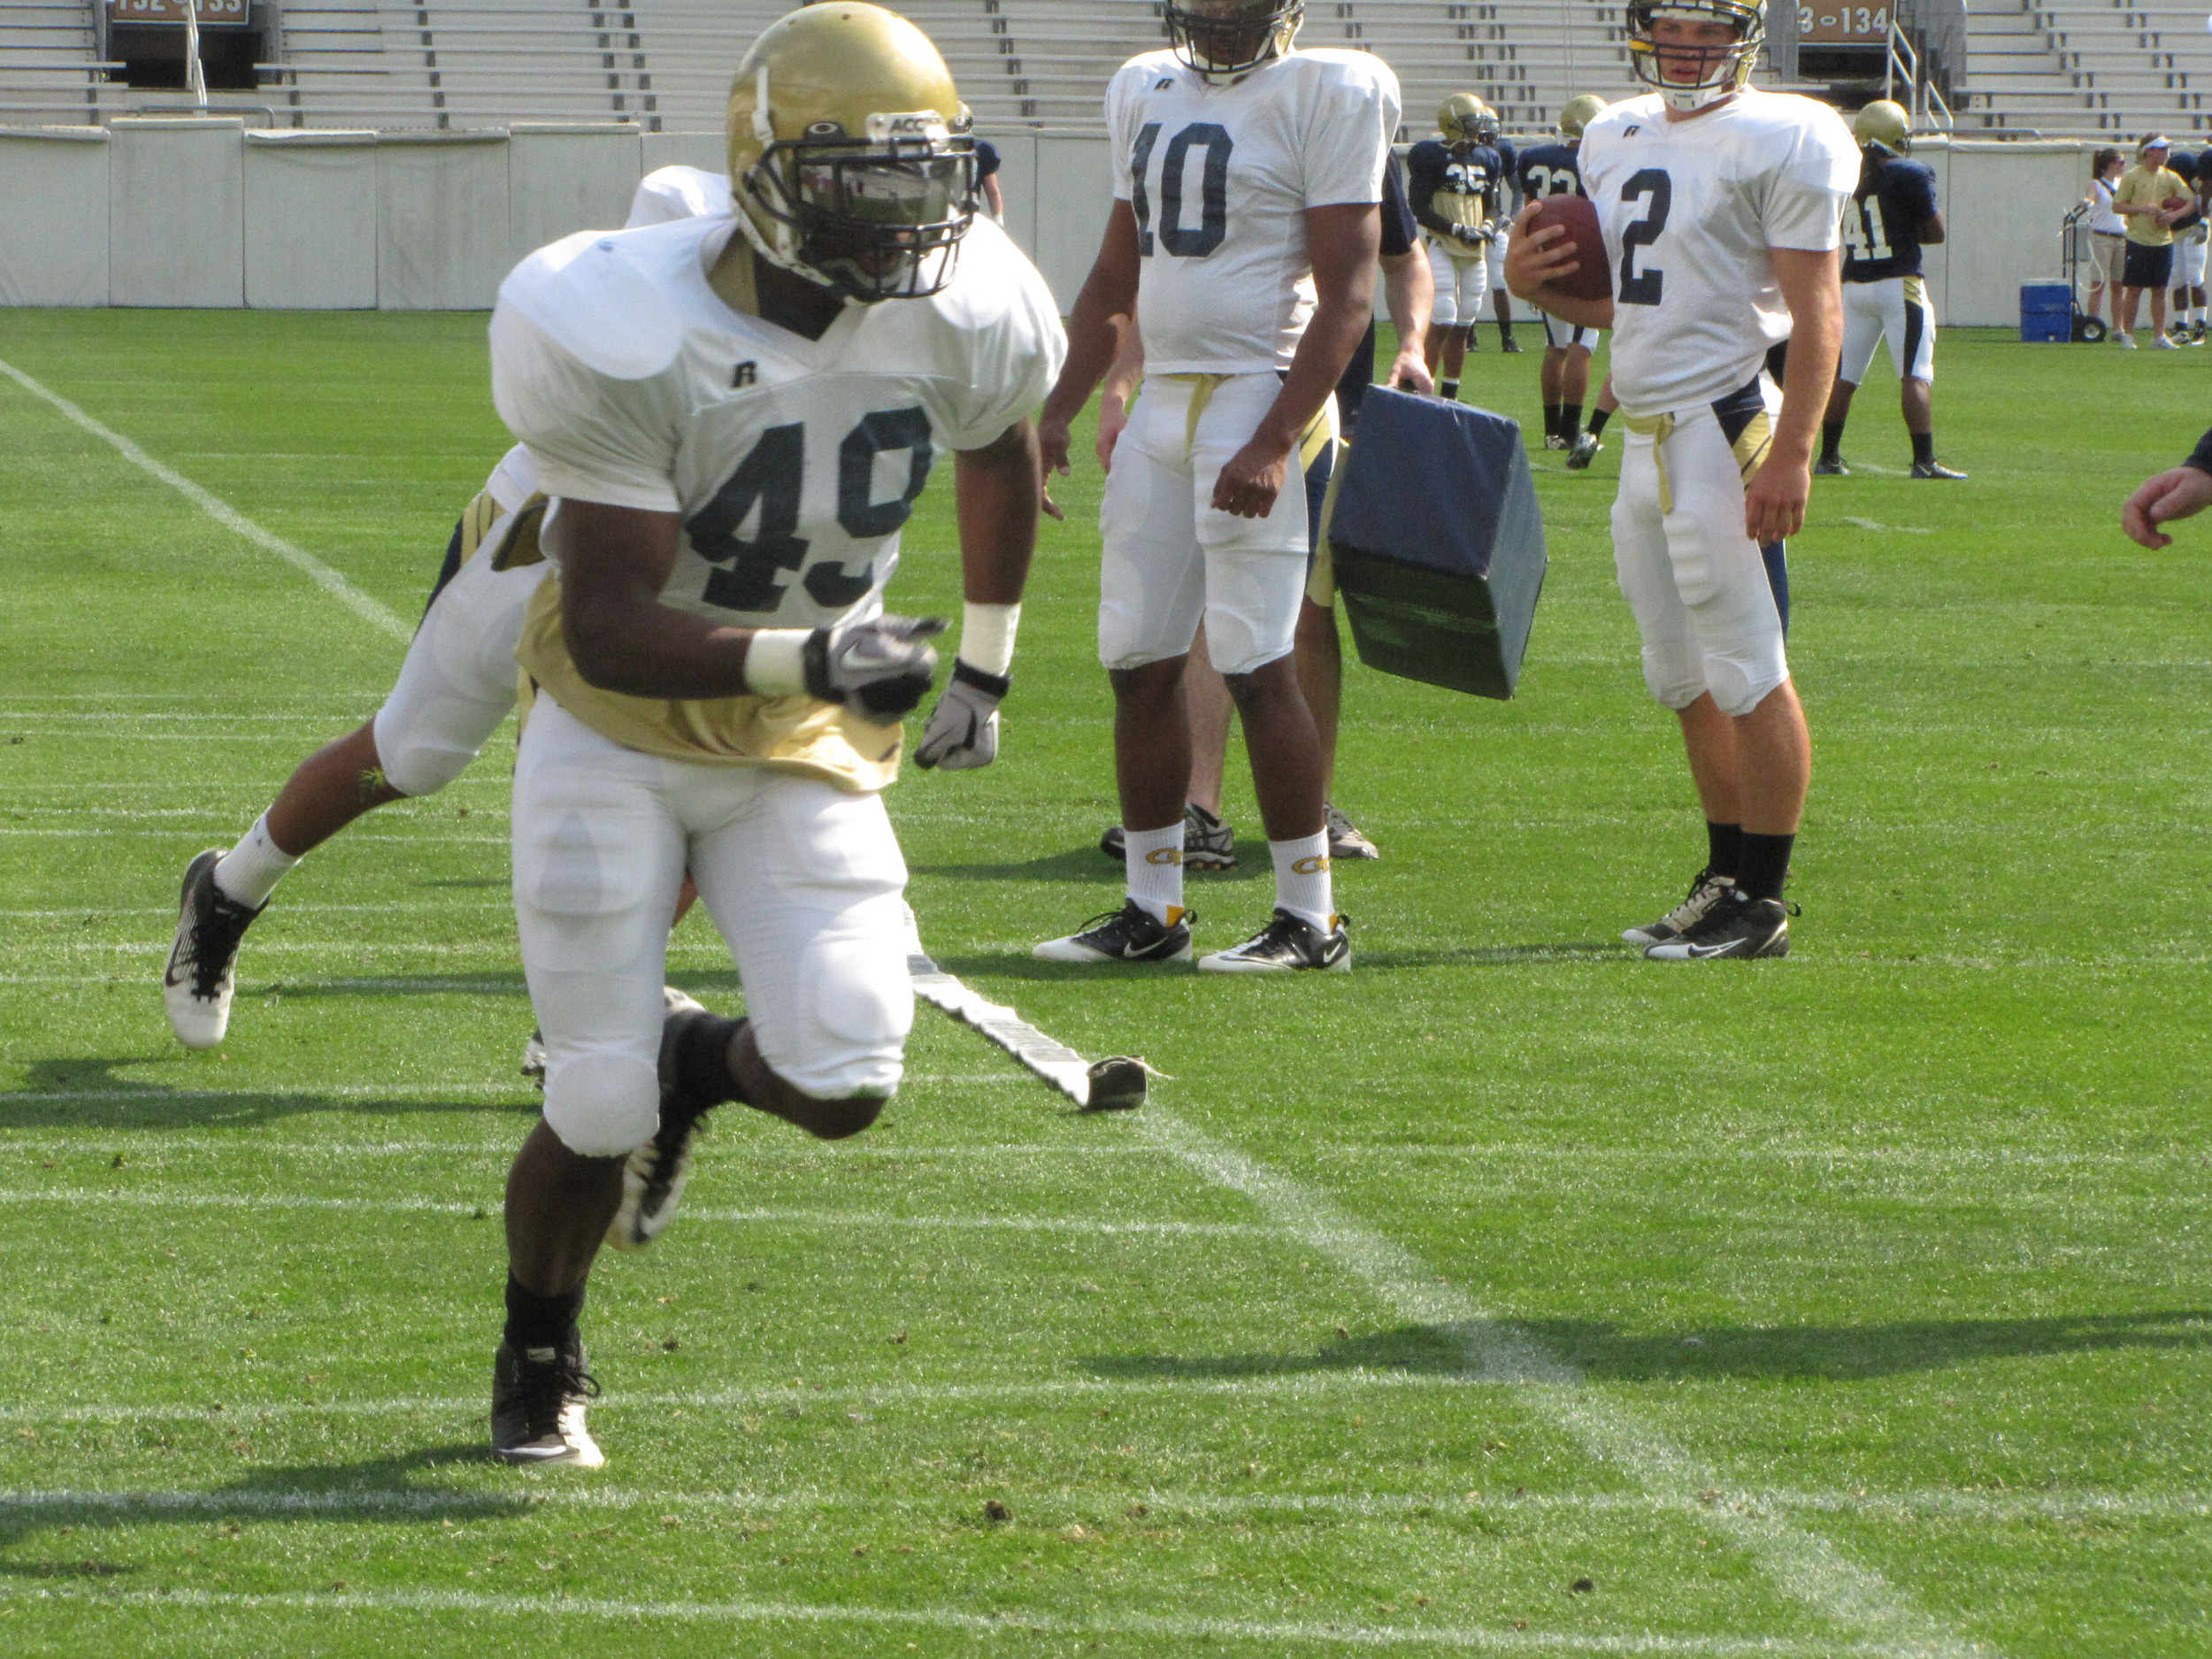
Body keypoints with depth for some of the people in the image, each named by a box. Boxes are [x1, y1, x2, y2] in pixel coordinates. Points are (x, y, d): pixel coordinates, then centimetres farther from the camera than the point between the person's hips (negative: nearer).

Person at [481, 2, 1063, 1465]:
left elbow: (1003, 459, 13)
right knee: (598, 1114, -6)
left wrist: (987, 670, 18)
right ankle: (540, 1369, 27)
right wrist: (807, 656, -42)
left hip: (806, 747, 3)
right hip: (620, 732, -3)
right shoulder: (632, 341, -27)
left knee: (844, 1085, -15)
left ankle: (699, 1063, 25)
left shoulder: (967, 324, -13)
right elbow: (610, 631, -28)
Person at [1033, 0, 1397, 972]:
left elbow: (1346, 297, -13)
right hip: (1160, 404, 7)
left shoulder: (1325, 97, -8)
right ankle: (1152, 910, 16)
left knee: (1255, 663, -9)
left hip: (1257, 400, -7)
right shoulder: (1148, 92, 14)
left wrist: (1274, 442, -21)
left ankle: (1310, 919, -1)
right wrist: (1059, 410, 15)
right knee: (1138, 661, 7)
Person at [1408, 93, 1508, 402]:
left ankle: (1449, 397, 15)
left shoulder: (1488, 159, 11)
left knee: (1463, 328, 8)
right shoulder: (1431, 156, -9)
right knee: (1443, 324, -14)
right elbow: (1420, 209, -11)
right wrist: (1458, 230, -19)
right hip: (1442, 248, -6)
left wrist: (1487, 227, -5)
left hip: (1476, 251, 6)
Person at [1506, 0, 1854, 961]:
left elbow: (1814, 313, -12)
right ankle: (1727, 877, 22)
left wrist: (1790, 453, -20)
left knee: (1747, 676, -5)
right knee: (1684, 681, 13)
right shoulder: (1616, 140, 15)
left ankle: (1761, 902, -1)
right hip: (1646, 439, 8)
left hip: (1724, 428, -8)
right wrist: (1538, 284, 3)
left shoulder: (1778, 142, -8)